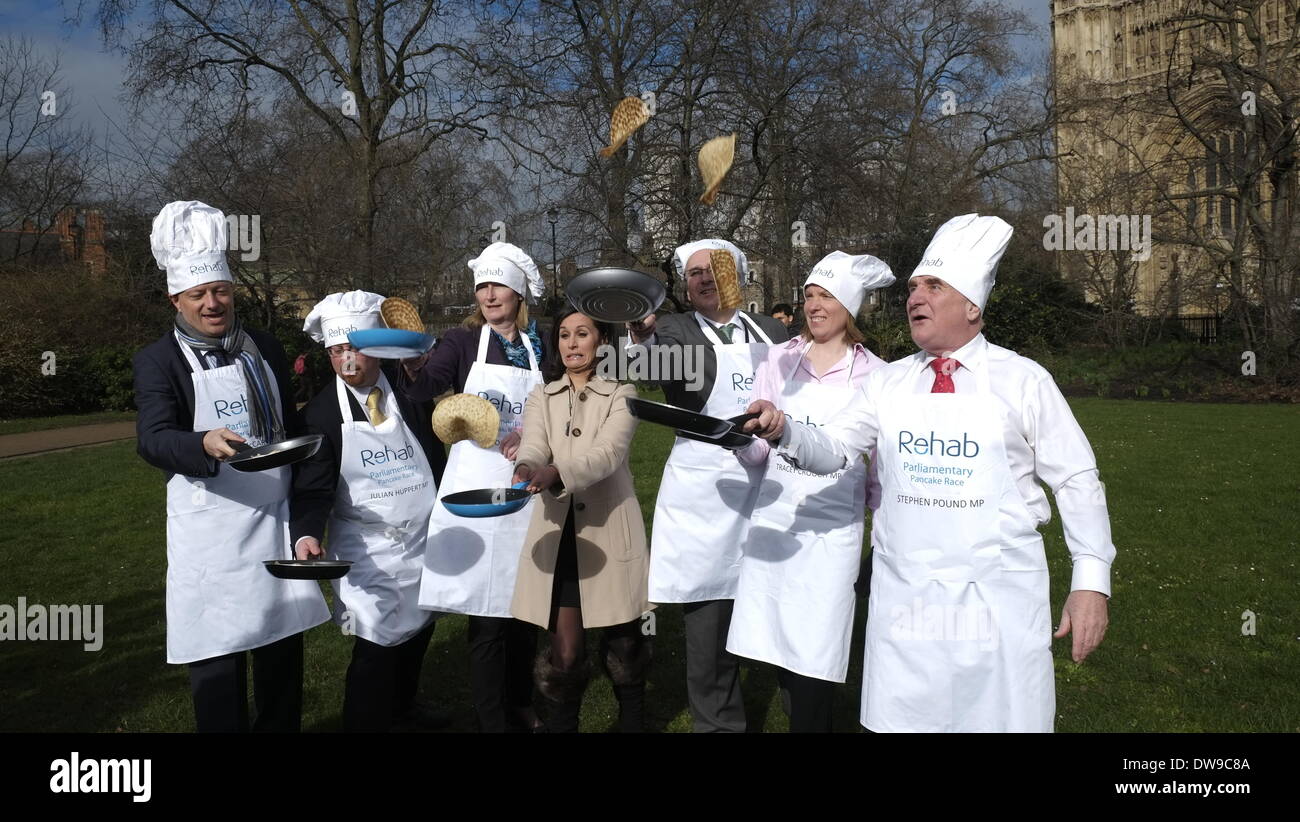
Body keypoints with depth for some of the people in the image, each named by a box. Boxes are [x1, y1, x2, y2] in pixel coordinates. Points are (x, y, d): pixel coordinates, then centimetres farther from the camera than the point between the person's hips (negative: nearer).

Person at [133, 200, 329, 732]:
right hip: (209, 524, -4)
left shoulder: (265, 348, 11)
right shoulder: (158, 361, -2)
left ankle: (280, 727, 27)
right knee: (217, 651, 1)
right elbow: (152, 440, -16)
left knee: (283, 638, 11)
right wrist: (205, 445, -37)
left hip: (277, 514, 4)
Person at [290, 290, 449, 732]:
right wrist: (307, 533, -32)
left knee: (417, 630, 20)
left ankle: (402, 704, 44)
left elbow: (436, 461, 1)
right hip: (367, 551, -4)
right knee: (376, 646, -7)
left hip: (422, 542, 4)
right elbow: (313, 488, -14)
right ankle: (365, 721, 14)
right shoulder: (321, 413, -9)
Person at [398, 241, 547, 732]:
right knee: (485, 614, -4)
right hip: (475, 484, -3)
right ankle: (491, 720, 9)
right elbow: (424, 389, -18)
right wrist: (413, 365, -39)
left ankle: (520, 706, 31)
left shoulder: (538, 347, 8)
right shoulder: (463, 341, 0)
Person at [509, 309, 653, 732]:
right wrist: (525, 469, -32)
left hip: (610, 532, -1)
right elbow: (533, 447, -7)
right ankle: (560, 725, 21)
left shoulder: (621, 394, 3)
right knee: (565, 652, 0)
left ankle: (633, 722, 30)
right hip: (557, 534, 2)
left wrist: (555, 472, -33)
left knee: (622, 646, 8)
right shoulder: (541, 397, 11)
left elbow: (607, 453, -15)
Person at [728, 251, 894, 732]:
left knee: (813, 661, -4)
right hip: (774, 520, 3)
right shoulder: (779, 360, 5)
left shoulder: (873, 374, -2)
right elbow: (755, 452, 3)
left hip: (832, 529, -3)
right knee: (777, 647, 8)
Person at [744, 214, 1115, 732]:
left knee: (1002, 719, 8)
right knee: (902, 718, 11)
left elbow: (1076, 481, -1)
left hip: (999, 597, -2)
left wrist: (1092, 581, -7)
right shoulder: (888, 383, 5)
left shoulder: (1024, 381, -2)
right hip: (904, 596, 2)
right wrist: (784, 432, -21)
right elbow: (832, 450, 0)